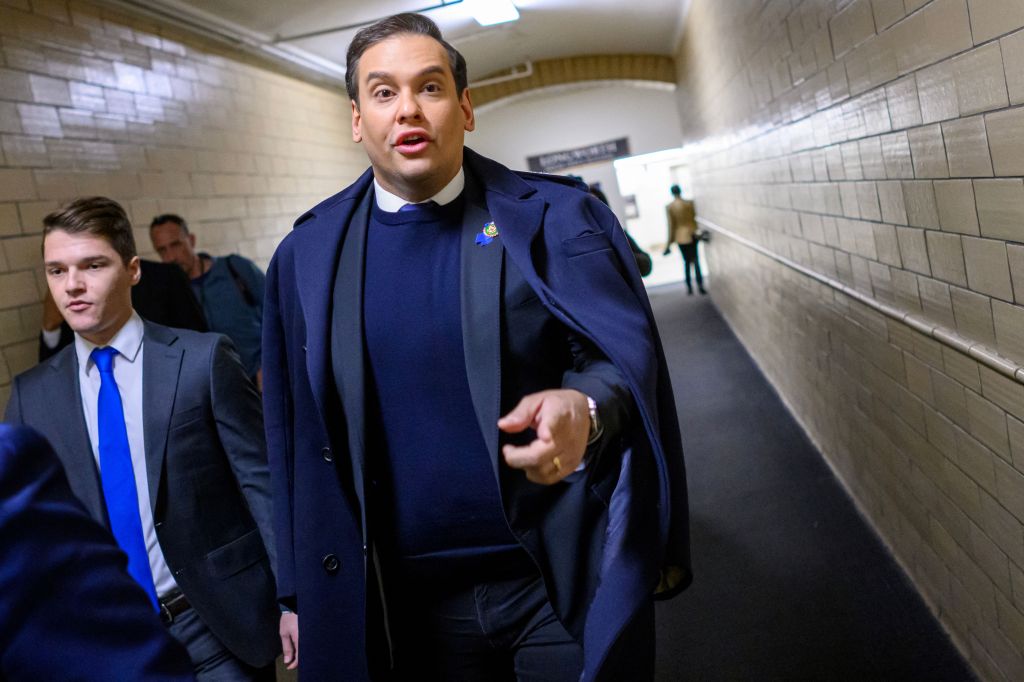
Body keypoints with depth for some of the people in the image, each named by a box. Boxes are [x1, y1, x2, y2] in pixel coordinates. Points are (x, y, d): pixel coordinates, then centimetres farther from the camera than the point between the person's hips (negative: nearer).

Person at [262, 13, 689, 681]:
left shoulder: (555, 218, -5)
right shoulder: (306, 256, 1)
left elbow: (625, 358, -7)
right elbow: (297, 438, 4)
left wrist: (585, 412, -30)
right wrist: (301, 596, 5)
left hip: (566, 586, -1)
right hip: (407, 606, 2)